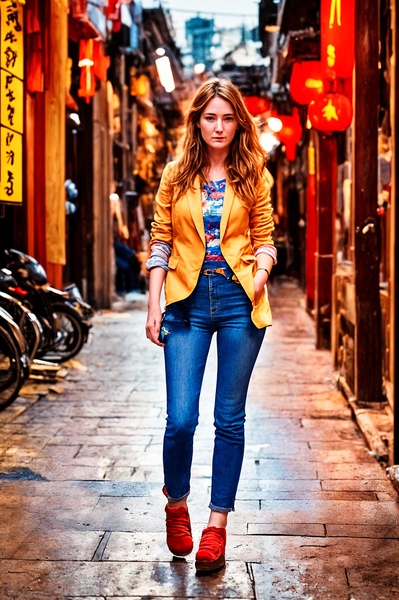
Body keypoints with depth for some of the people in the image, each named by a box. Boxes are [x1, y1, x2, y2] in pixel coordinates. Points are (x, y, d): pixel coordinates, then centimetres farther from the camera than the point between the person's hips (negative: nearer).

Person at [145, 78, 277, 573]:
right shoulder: (176, 175, 8)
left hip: (238, 300, 0)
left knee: (230, 419, 4)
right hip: (188, 300, 0)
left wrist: (261, 271, -12)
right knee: (180, 419, -5)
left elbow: (263, 235, 9)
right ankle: (176, 504, 23)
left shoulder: (253, 174, 7)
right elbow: (161, 240, 8)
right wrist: (154, 305, 1)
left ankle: (217, 523, 16)